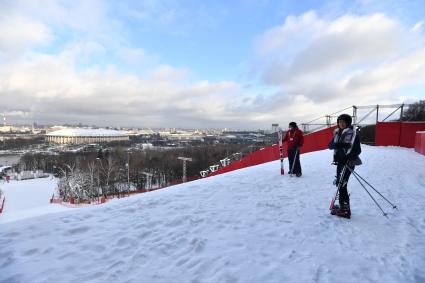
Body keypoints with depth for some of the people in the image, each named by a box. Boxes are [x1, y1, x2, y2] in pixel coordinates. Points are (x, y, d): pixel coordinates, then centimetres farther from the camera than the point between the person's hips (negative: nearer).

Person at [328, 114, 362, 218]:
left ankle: (345, 208, 3)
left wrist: (347, 157, -26)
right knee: (339, 183, 10)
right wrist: (337, 145, -18)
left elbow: (358, 150, -12)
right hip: (339, 161, 6)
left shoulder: (353, 133, -9)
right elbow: (330, 145, 3)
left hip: (348, 162, -6)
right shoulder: (337, 133, 9)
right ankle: (343, 206, 24)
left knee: (341, 184, -7)